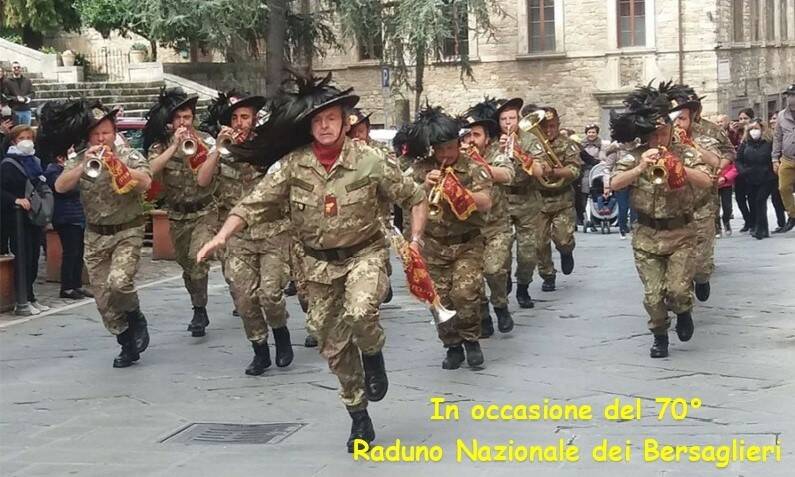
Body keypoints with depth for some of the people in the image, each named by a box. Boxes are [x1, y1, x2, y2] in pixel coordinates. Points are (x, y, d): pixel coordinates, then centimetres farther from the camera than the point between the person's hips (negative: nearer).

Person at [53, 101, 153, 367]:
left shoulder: (129, 156, -5)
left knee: (118, 282, -25)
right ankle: (128, 344, 20)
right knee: (103, 298, 4)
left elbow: (145, 183, -23)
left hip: (127, 231, -4)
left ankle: (135, 318, 6)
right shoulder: (79, 160, 2)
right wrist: (84, 165, -24)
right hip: (95, 236, 4)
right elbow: (60, 187, -13)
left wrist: (115, 163, -28)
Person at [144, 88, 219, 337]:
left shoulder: (204, 140, -3)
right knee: (186, 265, 13)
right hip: (177, 216, 3)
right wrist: (174, 145, -26)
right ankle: (199, 310, 30)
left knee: (197, 257, -23)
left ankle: (199, 311, -13)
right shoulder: (160, 145, -1)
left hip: (204, 212, -3)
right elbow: (151, 169, -21)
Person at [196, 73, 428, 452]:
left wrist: (415, 239, -10)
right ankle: (359, 418, 26)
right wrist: (221, 237, -23)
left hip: (364, 253, -3)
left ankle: (373, 356, 4)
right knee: (333, 345, 8)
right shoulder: (292, 164, -10)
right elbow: (254, 204, -10)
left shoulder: (370, 161, -14)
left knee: (358, 314, -32)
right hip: (320, 262, 3)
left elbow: (414, 198, -2)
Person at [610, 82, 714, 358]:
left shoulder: (685, 154, -3)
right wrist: (640, 168, -30)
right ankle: (659, 336, 25)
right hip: (646, 235, 1)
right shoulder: (634, 157, -4)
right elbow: (614, 184, -16)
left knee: (678, 290, -13)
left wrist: (679, 167, -29)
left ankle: (684, 312, 22)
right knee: (653, 296, 1)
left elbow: (707, 182, -15)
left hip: (681, 233, -1)